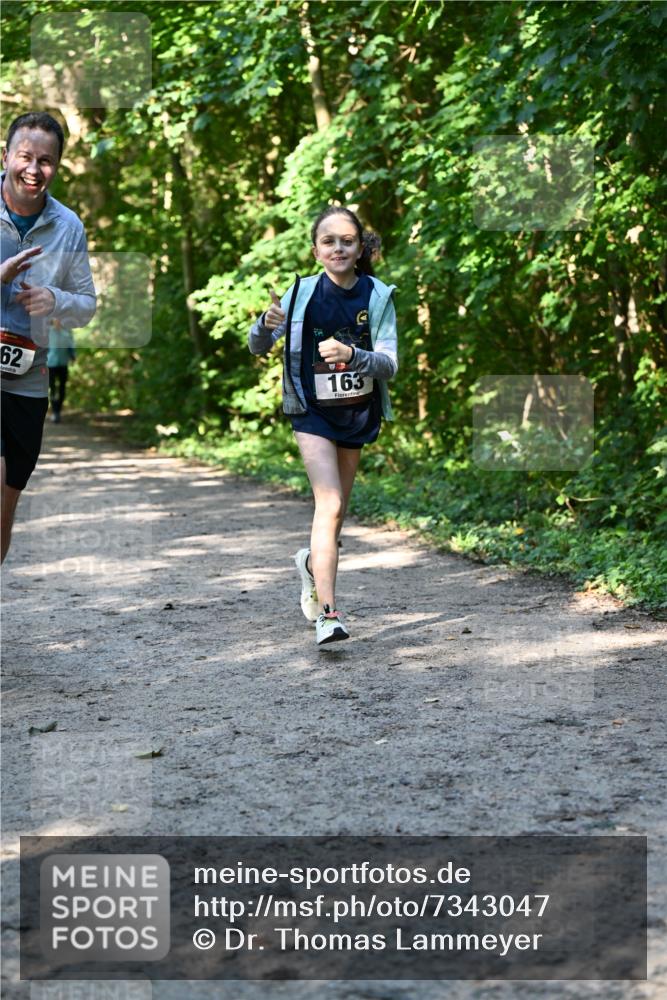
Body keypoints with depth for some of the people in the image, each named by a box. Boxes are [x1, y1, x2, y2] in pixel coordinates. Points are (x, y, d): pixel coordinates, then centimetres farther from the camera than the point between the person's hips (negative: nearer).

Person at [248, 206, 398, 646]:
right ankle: (327, 612, -24)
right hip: (313, 413, -3)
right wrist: (267, 324, -25)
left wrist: (351, 355, -31)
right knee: (330, 504, -18)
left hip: (358, 412, 3)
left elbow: (389, 365, -11)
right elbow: (258, 347, -3)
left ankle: (313, 563, 46)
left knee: (337, 510, 15)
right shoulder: (304, 293, -7)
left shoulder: (378, 297, -6)